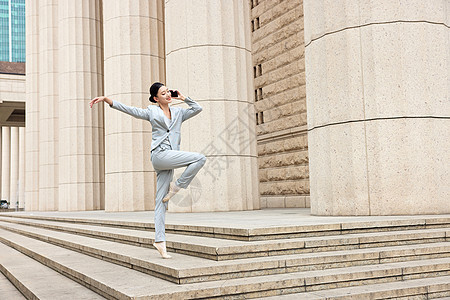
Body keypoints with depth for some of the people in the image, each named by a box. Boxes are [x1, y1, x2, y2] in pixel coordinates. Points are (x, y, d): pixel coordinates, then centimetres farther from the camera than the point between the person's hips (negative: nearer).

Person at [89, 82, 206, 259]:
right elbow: (128, 109, 6)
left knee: (161, 202, -1)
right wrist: (105, 99, -2)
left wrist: (183, 98, 17)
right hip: (160, 154, -4)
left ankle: (160, 240, -4)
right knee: (200, 158, -18)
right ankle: (176, 186, -4)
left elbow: (197, 108, 23)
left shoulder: (178, 113, 22)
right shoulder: (151, 112, 10)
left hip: (170, 160, 4)